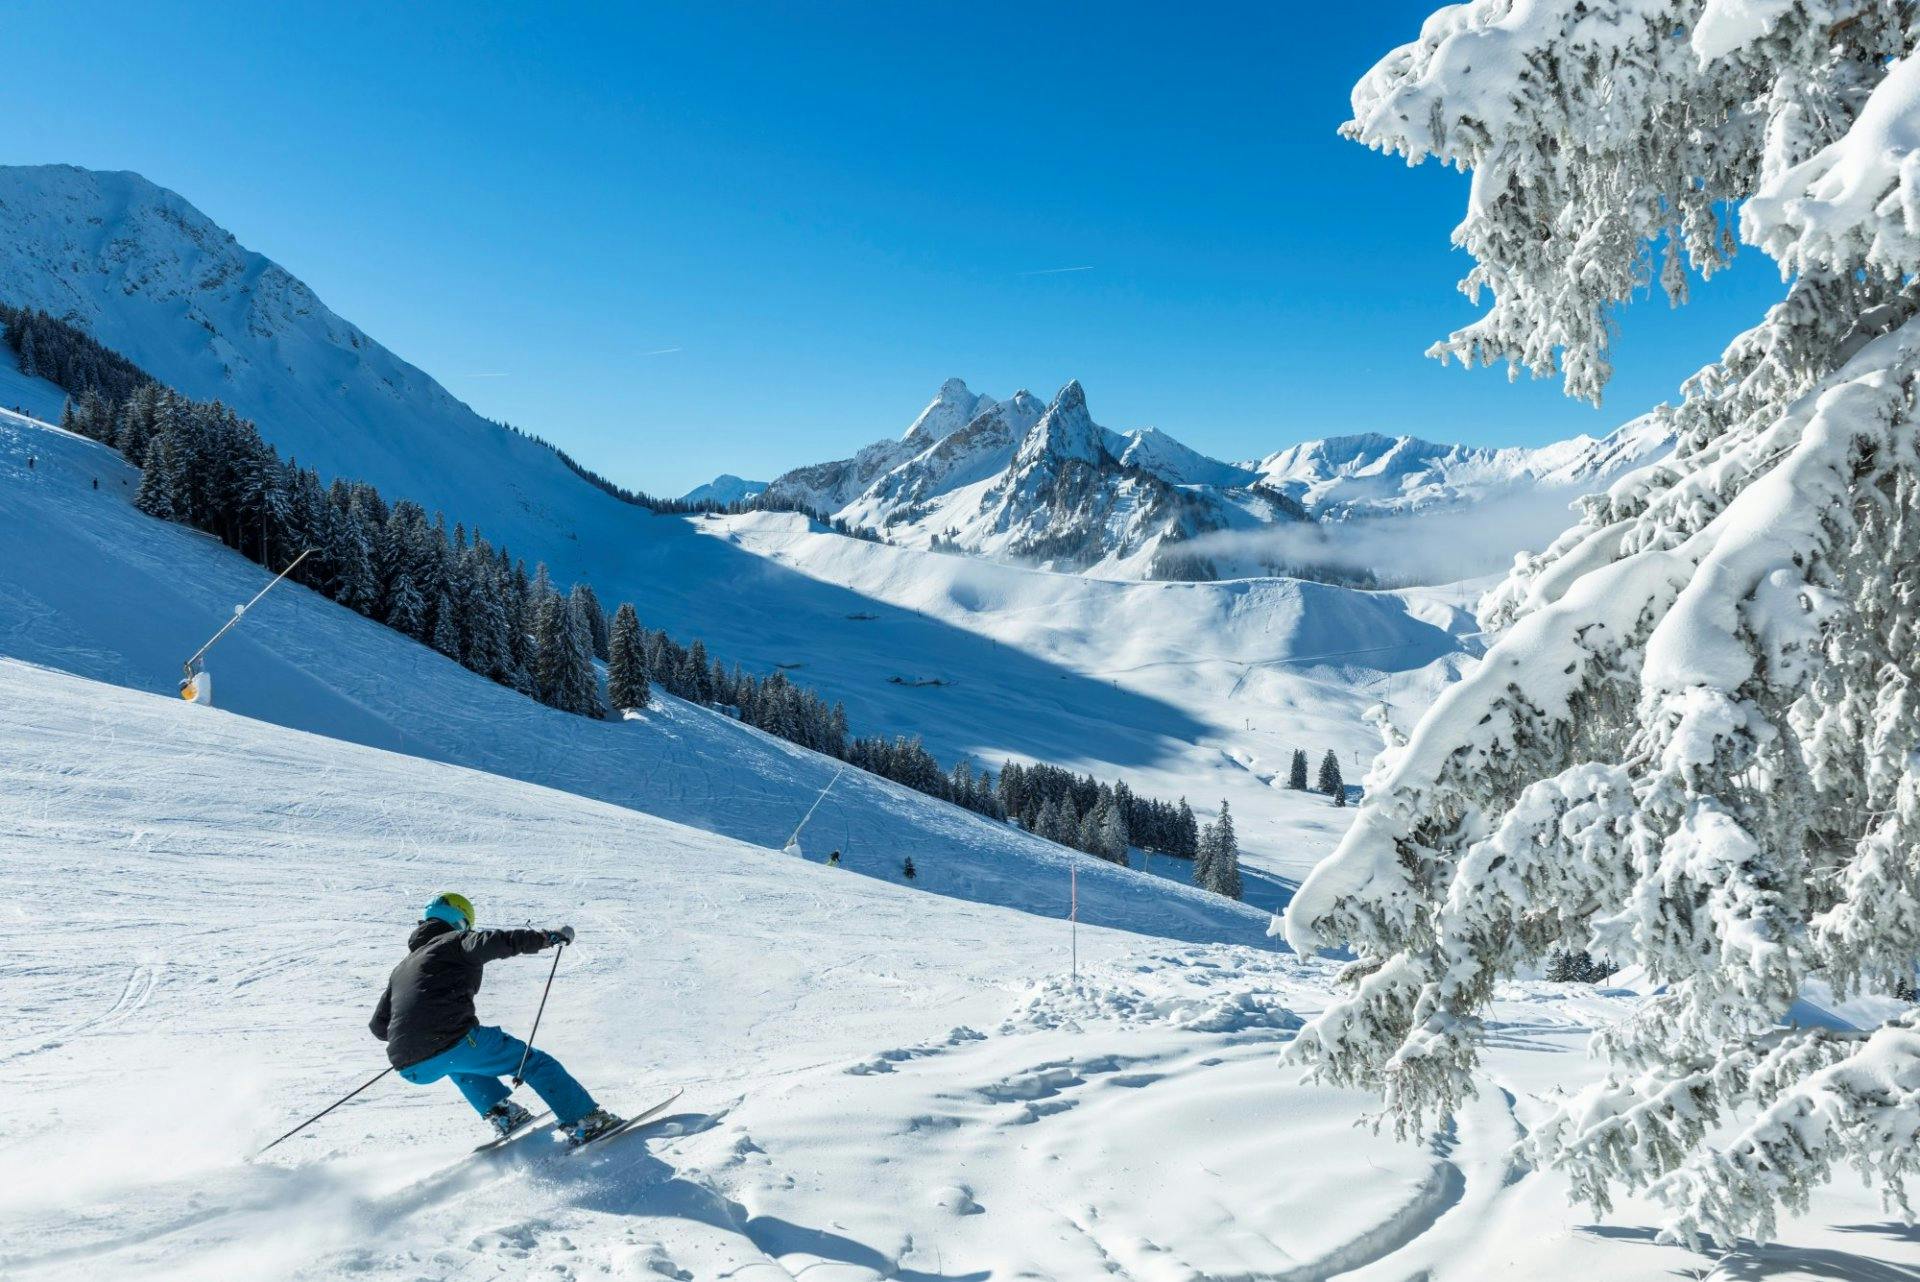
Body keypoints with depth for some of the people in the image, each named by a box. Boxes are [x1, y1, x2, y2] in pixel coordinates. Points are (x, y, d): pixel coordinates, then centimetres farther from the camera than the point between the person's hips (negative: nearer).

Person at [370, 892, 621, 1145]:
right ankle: (586, 1123, -3)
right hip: (458, 1043, -6)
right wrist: (548, 937, -11)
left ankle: (502, 1115, 24)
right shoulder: (456, 941, 11)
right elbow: (493, 942, -12)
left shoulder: (400, 970, 29)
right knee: (534, 1062, 7)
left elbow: (378, 1027, 32)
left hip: (413, 1070, 6)